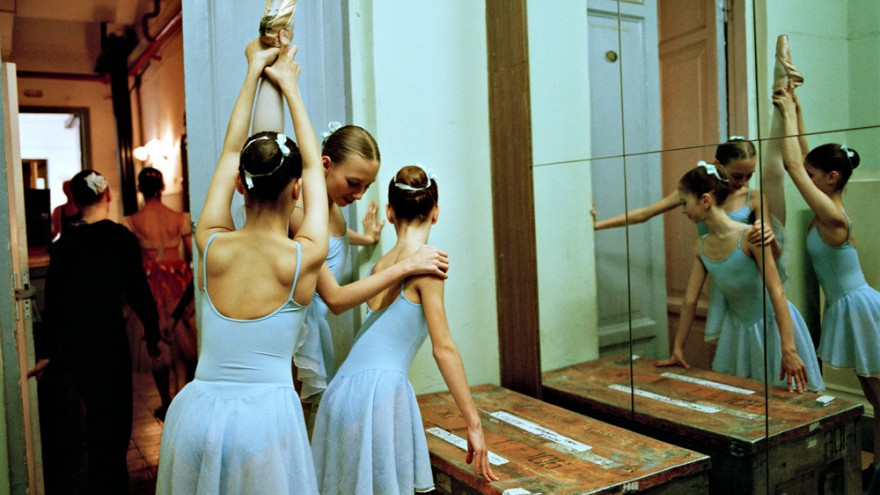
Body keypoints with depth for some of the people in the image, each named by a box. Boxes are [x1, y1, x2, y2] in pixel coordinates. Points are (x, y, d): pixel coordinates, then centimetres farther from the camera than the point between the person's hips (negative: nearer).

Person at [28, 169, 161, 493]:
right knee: (113, 423, 7)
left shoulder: (63, 242, 2)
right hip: (108, 341, -5)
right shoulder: (120, 237, -12)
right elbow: (138, 292, -10)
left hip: (72, 345, 6)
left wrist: (47, 353, 13)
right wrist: (153, 335, 3)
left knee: (97, 417, 22)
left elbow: (53, 300, 6)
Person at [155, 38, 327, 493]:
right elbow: (314, 166, 5)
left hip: (196, 410, 3)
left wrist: (253, 72, 21)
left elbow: (230, 152, 10)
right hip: (266, 416, -3)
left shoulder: (211, 246, -3)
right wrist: (289, 85, 17)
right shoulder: (305, 257, -10)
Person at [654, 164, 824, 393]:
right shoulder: (701, 247, -4)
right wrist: (677, 349, 4)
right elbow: (690, 299, 1)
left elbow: (777, 293, -25)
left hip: (772, 323, -6)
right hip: (737, 328, 6)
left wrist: (789, 350, -30)